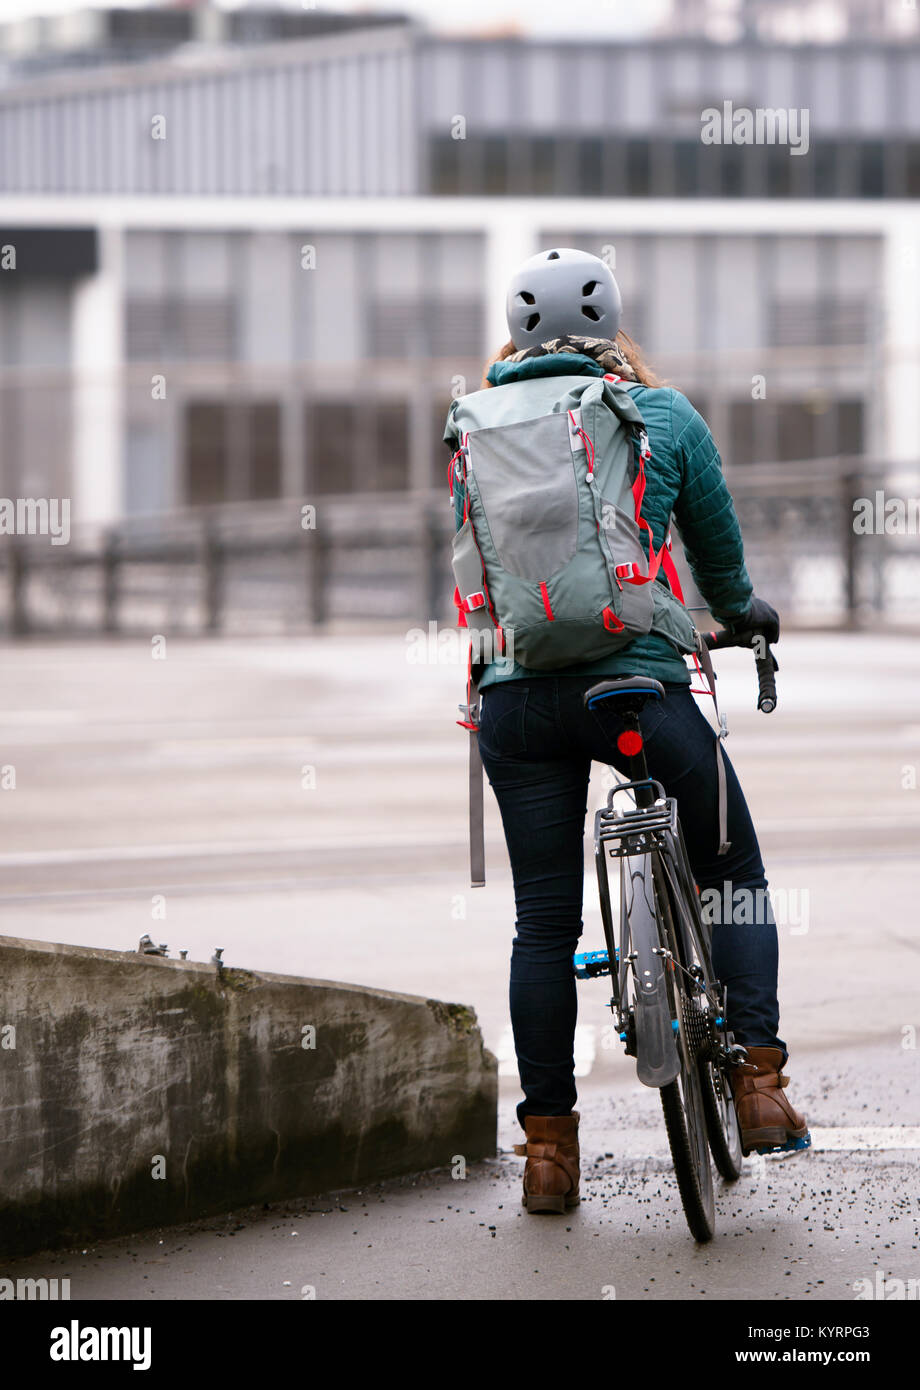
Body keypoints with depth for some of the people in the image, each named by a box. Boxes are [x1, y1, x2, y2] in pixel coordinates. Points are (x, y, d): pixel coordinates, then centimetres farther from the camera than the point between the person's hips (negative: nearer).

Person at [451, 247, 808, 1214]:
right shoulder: (665, 415, 5)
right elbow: (718, 547, 15)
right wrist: (740, 611, 36)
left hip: (516, 692, 2)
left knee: (544, 921, 9)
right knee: (734, 877, 16)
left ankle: (547, 1144, 10)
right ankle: (759, 1083, 4)